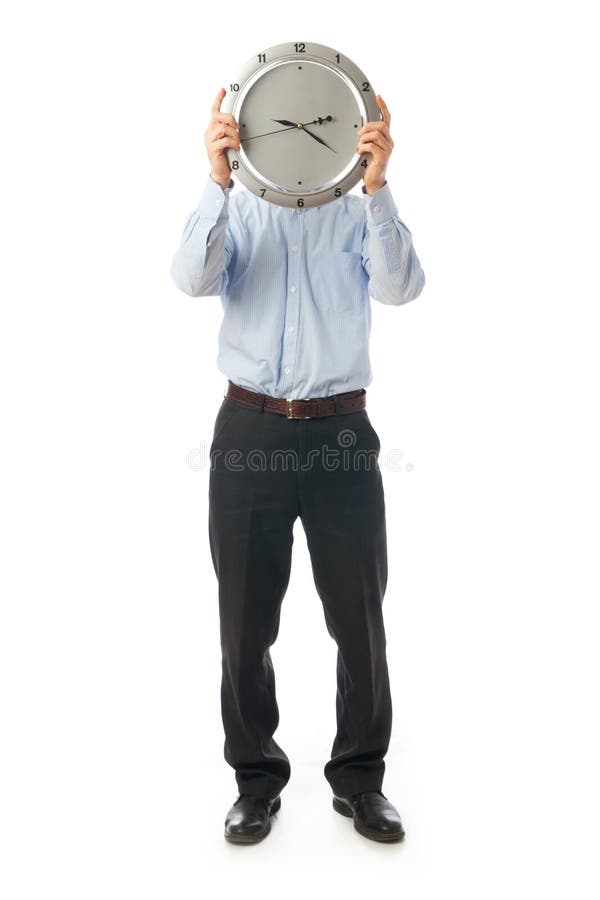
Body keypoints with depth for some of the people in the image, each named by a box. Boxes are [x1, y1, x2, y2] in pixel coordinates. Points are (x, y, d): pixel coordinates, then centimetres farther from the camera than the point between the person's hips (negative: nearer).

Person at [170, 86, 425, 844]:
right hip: (250, 431, 1)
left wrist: (376, 185, -25)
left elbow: (400, 287, -12)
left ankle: (360, 779, 24)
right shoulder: (235, 209, 10)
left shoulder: (360, 211, 8)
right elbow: (194, 279, -11)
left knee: (359, 618, 5)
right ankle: (257, 780, 25)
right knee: (245, 621, 7)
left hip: (340, 432, 0)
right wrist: (217, 180, -25)